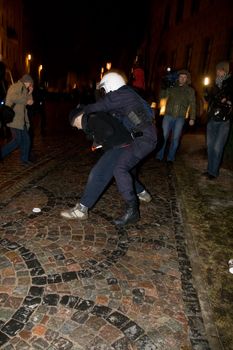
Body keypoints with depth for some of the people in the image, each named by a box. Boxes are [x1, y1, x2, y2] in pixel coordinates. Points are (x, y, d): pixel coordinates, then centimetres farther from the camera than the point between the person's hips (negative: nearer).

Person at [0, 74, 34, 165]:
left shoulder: (23, 89, 21)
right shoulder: (15, 87, -7)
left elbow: (29, 102, 21)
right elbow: (13, 98, -25)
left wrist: (30, 93, 8)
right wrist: (26, 101, -15)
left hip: (22, 120, 9)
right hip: (14, 118, -9)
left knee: (26, 139, 9)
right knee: (17, 141, -10)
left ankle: (24, 159, 19)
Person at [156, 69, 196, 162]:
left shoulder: (190, 90, 8)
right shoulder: (172, 87, 8)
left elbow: (192, 105, 5)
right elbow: (162, 96, 5)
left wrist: (192, 118, -2)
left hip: (180, 118, 0)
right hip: (168, 116, 0)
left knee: (175, 138, 3)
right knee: (163, 136, -4)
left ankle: (170, 158, 15)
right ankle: (159, 156, 5)